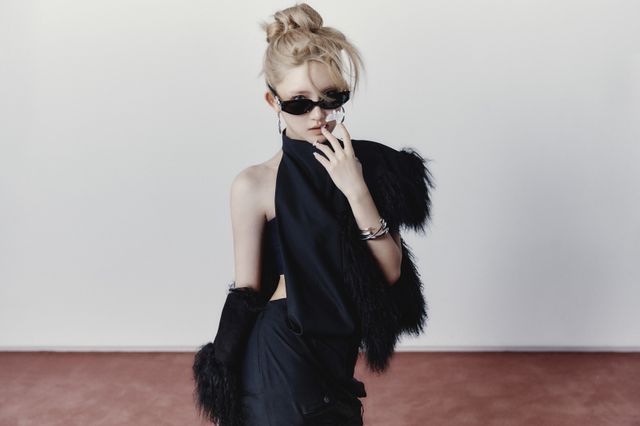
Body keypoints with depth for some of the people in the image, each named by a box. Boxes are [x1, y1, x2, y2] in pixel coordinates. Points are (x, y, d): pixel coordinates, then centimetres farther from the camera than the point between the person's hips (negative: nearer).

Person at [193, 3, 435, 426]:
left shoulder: (368, 165, -3)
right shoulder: (255, 185, -13)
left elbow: (392, 272, -9)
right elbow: (247, 294, -8)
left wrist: (356, 190, -19)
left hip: (337, 355, 5)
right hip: (282, 359, -4)